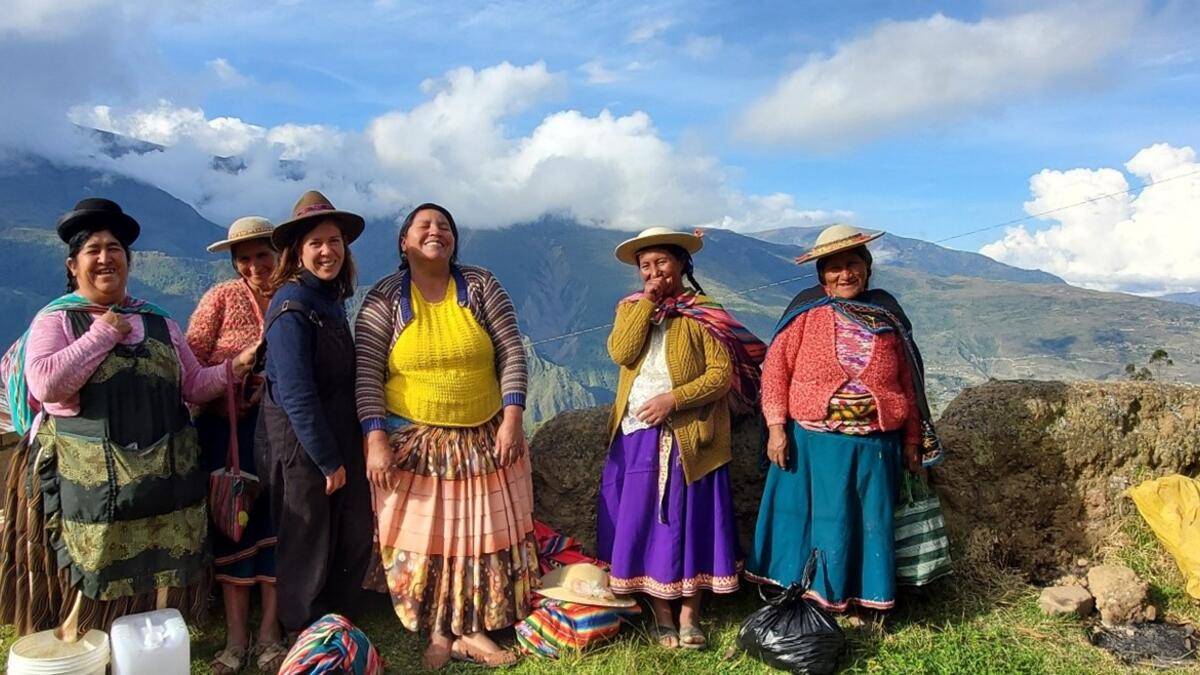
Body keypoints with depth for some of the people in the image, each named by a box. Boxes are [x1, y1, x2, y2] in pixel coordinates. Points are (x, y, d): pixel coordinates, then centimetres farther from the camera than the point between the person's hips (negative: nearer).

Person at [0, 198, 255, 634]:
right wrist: (102, 334, -11)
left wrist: (233, 367, -1)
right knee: (98, 592, 3)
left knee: (164, 585, 10)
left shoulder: (158, 323, 13)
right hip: (93, 483, -4)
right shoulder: (55, 320, 1)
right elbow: (45, 385, -16)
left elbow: (193, 386, 15)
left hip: (165, 478, 4)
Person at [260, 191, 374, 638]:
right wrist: (328, 460, -16)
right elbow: (297, 395, -21)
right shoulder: (291, 307, -18)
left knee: (356, 535, 14)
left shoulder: (331, 298, 7)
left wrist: (344, 452, 12)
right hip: (302, 444, -8)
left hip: (340, 436, 8)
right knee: (308, 543, 8)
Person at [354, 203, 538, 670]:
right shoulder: (384, 298, -3)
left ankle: (473, 631, 21)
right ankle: (439, 634, 22)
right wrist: (375, 439, -14)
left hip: (484, 439, 2)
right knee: (423, 539, 5)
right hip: (414, 442, -1)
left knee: (483, 533, 7)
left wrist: (511, 418, -9)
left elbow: (511, 352, 0)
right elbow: (366, 374, -6)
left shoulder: (481, 286, 1)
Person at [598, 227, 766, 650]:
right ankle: (662, 615, 18)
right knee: (645, 523, 5)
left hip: (688, 436, -3)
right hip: (637, 434, 3)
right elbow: (620, 353, -10)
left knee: (690, 521, 3)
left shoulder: (704, 313, -1)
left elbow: (722, 374, -9)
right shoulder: (631, 308, 9)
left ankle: (690, 616, 15)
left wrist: (673, 398, -19)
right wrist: (647, 303, -11)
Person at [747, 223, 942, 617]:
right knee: (819, 523, 7)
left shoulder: (887, 313, 6)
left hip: (875, 446, 3)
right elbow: (776, 367, -4)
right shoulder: (807, 311, -2)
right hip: (815, 442, -2)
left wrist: (913, 439, 9)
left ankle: (860, 606, 27)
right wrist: (776, 427, -11)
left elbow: (909, 380, 9)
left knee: (869, 525, 11)